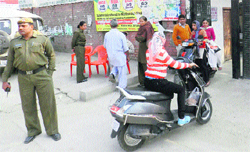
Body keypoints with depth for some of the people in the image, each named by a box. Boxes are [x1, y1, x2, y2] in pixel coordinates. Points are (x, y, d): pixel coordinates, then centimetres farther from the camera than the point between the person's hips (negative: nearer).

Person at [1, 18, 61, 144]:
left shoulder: (42, 39, 3)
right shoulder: (14, 42, 11)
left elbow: (51, 55, 11)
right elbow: (10, 62, 15)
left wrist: (50, 71, 4)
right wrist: (5, 80, 14)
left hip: (41, 75, -3)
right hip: (24, 78, 3)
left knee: (47, 104, 2)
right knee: (28, 106, 9)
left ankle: (52, 131, 19)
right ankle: (33, 131, 27)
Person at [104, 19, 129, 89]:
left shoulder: (106, 35, -4)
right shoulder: (121, 35, -12)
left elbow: (105, 46, 10)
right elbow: (125, 48, -7)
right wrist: (128, 55, 7)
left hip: (110, 56, 4)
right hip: (120, 56, -4)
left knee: (115, 66, 29)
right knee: (122, 72, 7)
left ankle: (112, 74, 1)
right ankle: (122, 87, 11)